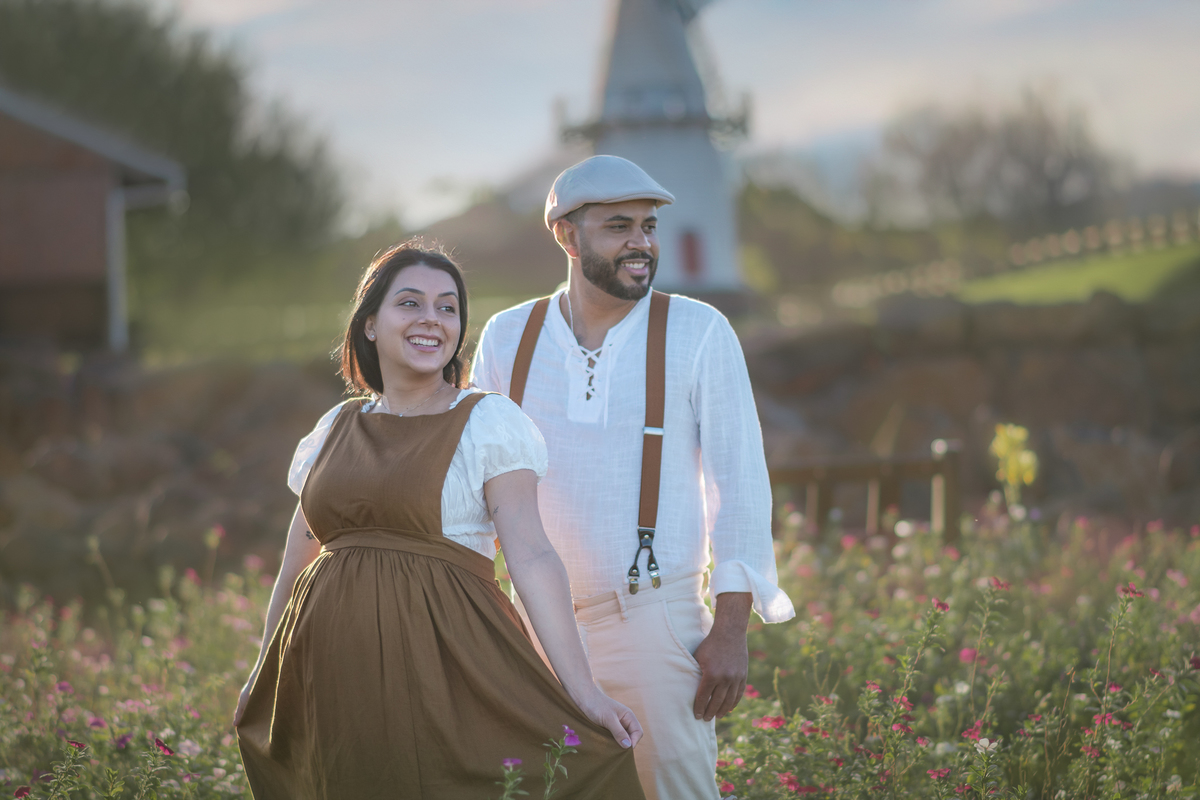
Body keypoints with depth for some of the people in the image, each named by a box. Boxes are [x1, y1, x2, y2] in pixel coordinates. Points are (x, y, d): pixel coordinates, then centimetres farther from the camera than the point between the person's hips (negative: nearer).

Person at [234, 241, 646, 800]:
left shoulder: (487, 422, -1)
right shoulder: (336, 430, 12)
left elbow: (531, 556, -11)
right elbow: (296, 563, 20)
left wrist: (583, 693, -19)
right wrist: (263, 679, 18)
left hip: (443, 662, -4)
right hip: (339, 679, 4)